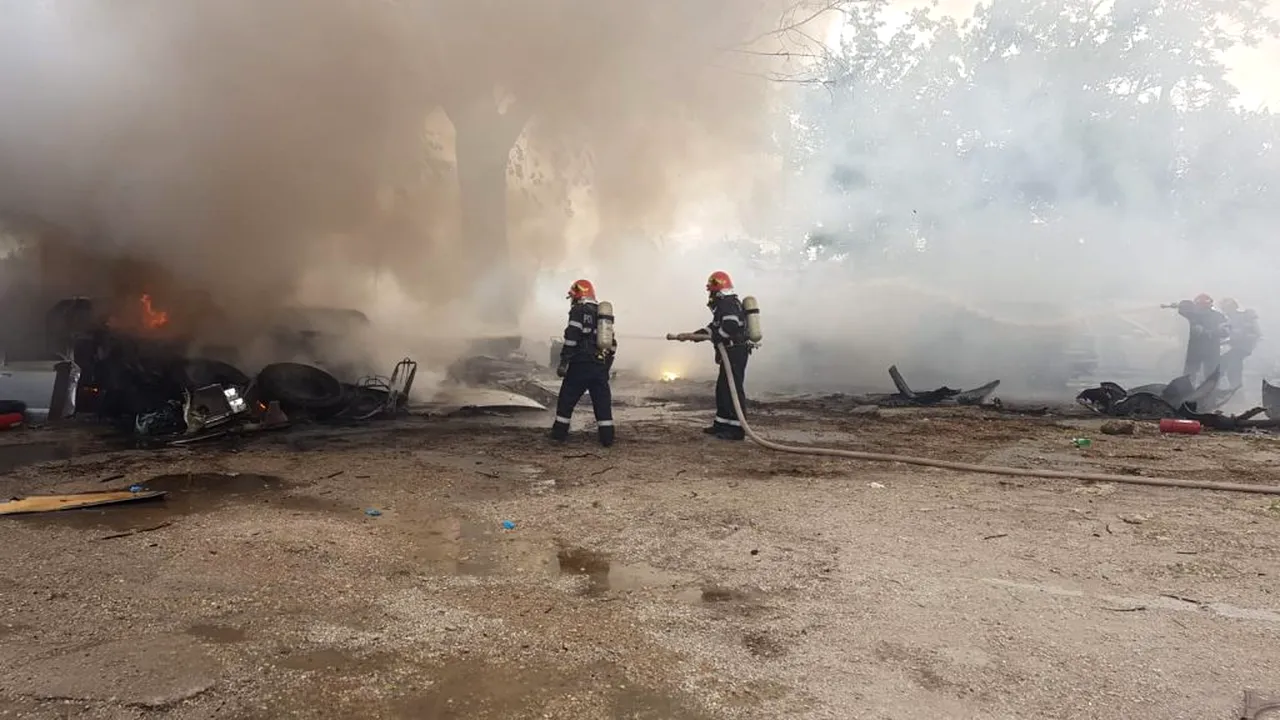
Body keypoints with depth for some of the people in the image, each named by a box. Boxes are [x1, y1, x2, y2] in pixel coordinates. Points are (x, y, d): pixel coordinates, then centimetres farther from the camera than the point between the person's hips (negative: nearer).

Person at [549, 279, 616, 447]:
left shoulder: (579, 310, -4)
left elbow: (571, 338, -14)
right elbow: (612, 344, 19)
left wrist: (563, 363, -14)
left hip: (581, 364, -6)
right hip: (601, 366, 6)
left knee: (567, 400, 5)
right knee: (603, 403, 8)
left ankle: (559, 434, 9)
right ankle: (607, 438, 6)